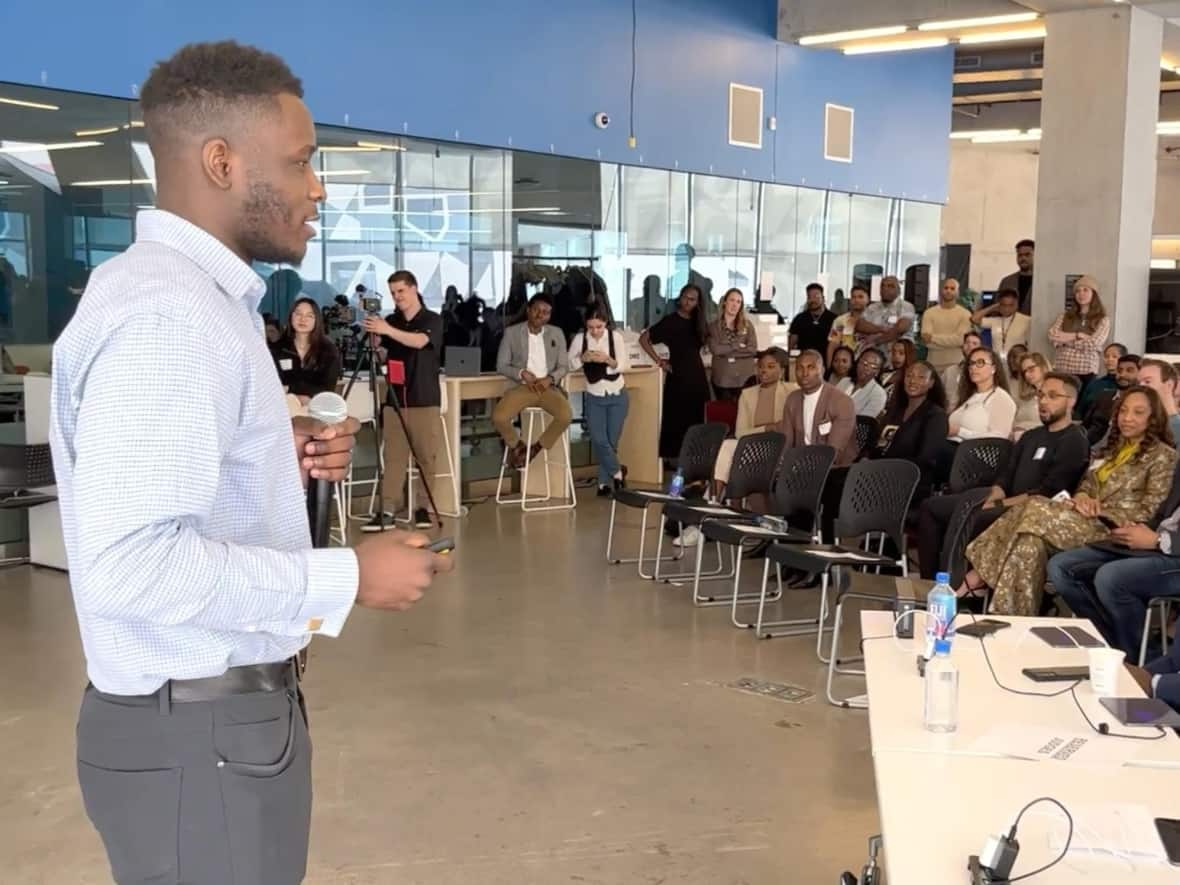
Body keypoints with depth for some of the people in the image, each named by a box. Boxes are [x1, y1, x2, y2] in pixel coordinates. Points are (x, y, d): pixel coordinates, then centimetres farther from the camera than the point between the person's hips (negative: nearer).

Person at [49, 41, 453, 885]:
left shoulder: (187, 294, 10)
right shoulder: (168, 313, -22)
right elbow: (129, 562, -30)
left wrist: (282, 459, 3)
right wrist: (348, 578, -23)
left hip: (222, 706, 10)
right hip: (198, 734, -10)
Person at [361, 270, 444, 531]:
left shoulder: (432, 320, -1)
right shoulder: (390, 321, 11)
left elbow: (419, 341, -22)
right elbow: (383, 358, 10)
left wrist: (387, 330, -33)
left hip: (425, 399, -3)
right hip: (395, 398, 3)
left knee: (427, 456, -1)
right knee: (393, 456, -3)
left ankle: (423, 507, 9)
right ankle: (387, 510, -7)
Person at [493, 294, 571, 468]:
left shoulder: (557, 333, 8)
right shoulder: (511, 332, 2)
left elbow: (564, 366, 9)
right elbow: (501, 365, 3)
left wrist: (550, 378, -12)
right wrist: (522, 373, -14)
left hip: (548, 387, 1)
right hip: (522, 386, -1)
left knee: (565, 416, -30)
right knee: (499, 417, -28)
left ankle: (538, 446, -1)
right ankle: (516, 444, 6)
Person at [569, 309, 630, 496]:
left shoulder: (615, 336, -11)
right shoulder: (580, 338, -8)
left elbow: (625, 366, -11)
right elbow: (569, 365, -5)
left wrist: (608, 360, -29)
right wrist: (582, 358, -24)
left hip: (617, 396, 0)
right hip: (593, 397, 1)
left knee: (612, 440, 1)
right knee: (598, 440, -11)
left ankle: (604, 482, 16)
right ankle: (617, 472, 11)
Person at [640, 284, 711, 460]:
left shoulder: (697, 322, 10)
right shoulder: (670, 321, -7)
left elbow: (703, 342, 28)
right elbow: (643, 338, -7)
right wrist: (659, 361, -7)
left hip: (697, 375, 6)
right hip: (678, 376, -6)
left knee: (695, 418, 7)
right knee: (675, 418, -1)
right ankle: (669, 457, 6)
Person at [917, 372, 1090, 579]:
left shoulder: (1074, 442, -5)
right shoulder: (1030, 436, 22)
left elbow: (1047, 494, -16)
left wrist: (999, 505, -17)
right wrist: (990, 501, -5)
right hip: (1008, 505, 9)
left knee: (966, 520, -34)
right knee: (931, 507, 0)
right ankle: (929, 581, -4)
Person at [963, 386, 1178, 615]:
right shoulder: (1112, 447, 21)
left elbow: (1149, 511, -9)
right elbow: (1086, 484, 21)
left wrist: (1100, 510, -15)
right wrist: (1082, 497, -4)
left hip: (1112, 529, -7)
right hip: (1089, 520, 7)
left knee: (1035, 514, -27)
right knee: (1031, 541, -26)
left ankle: (974, 579, -22)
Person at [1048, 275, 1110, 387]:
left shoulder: (1103, 320, 7)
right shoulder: (1064, 315, 15)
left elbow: (1093, 344, -8)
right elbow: (1053, 336, -1)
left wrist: (1069, 338, -2)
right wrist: (1078, 336, -7)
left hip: (1086, 372, -2)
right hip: (1062, 370, 2)